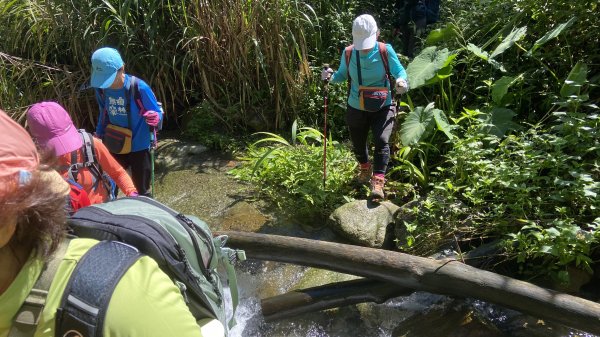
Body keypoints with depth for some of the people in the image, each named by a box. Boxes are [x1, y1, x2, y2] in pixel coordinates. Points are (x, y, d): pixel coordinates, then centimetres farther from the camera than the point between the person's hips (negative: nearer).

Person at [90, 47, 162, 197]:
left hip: (138, 147, -5)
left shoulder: (139, 87, -23)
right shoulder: (102, 89, -7)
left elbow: (157, 113, -15)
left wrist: (155, 118, -38)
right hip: (114, 147, 5)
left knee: (142, 191, 9)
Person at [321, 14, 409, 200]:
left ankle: (378, 181, -16)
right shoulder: (348, 53, -9)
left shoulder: (385, 51, -14)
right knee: (357, 143, 18)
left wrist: (401, 81, -34)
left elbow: (399, 71, -10)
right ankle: (365, 168, 50)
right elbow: (342, 75, 4)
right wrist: (331, 76, -19)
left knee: (382, 141, -21)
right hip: (356, 108, 3)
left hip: (382, 108, -2)